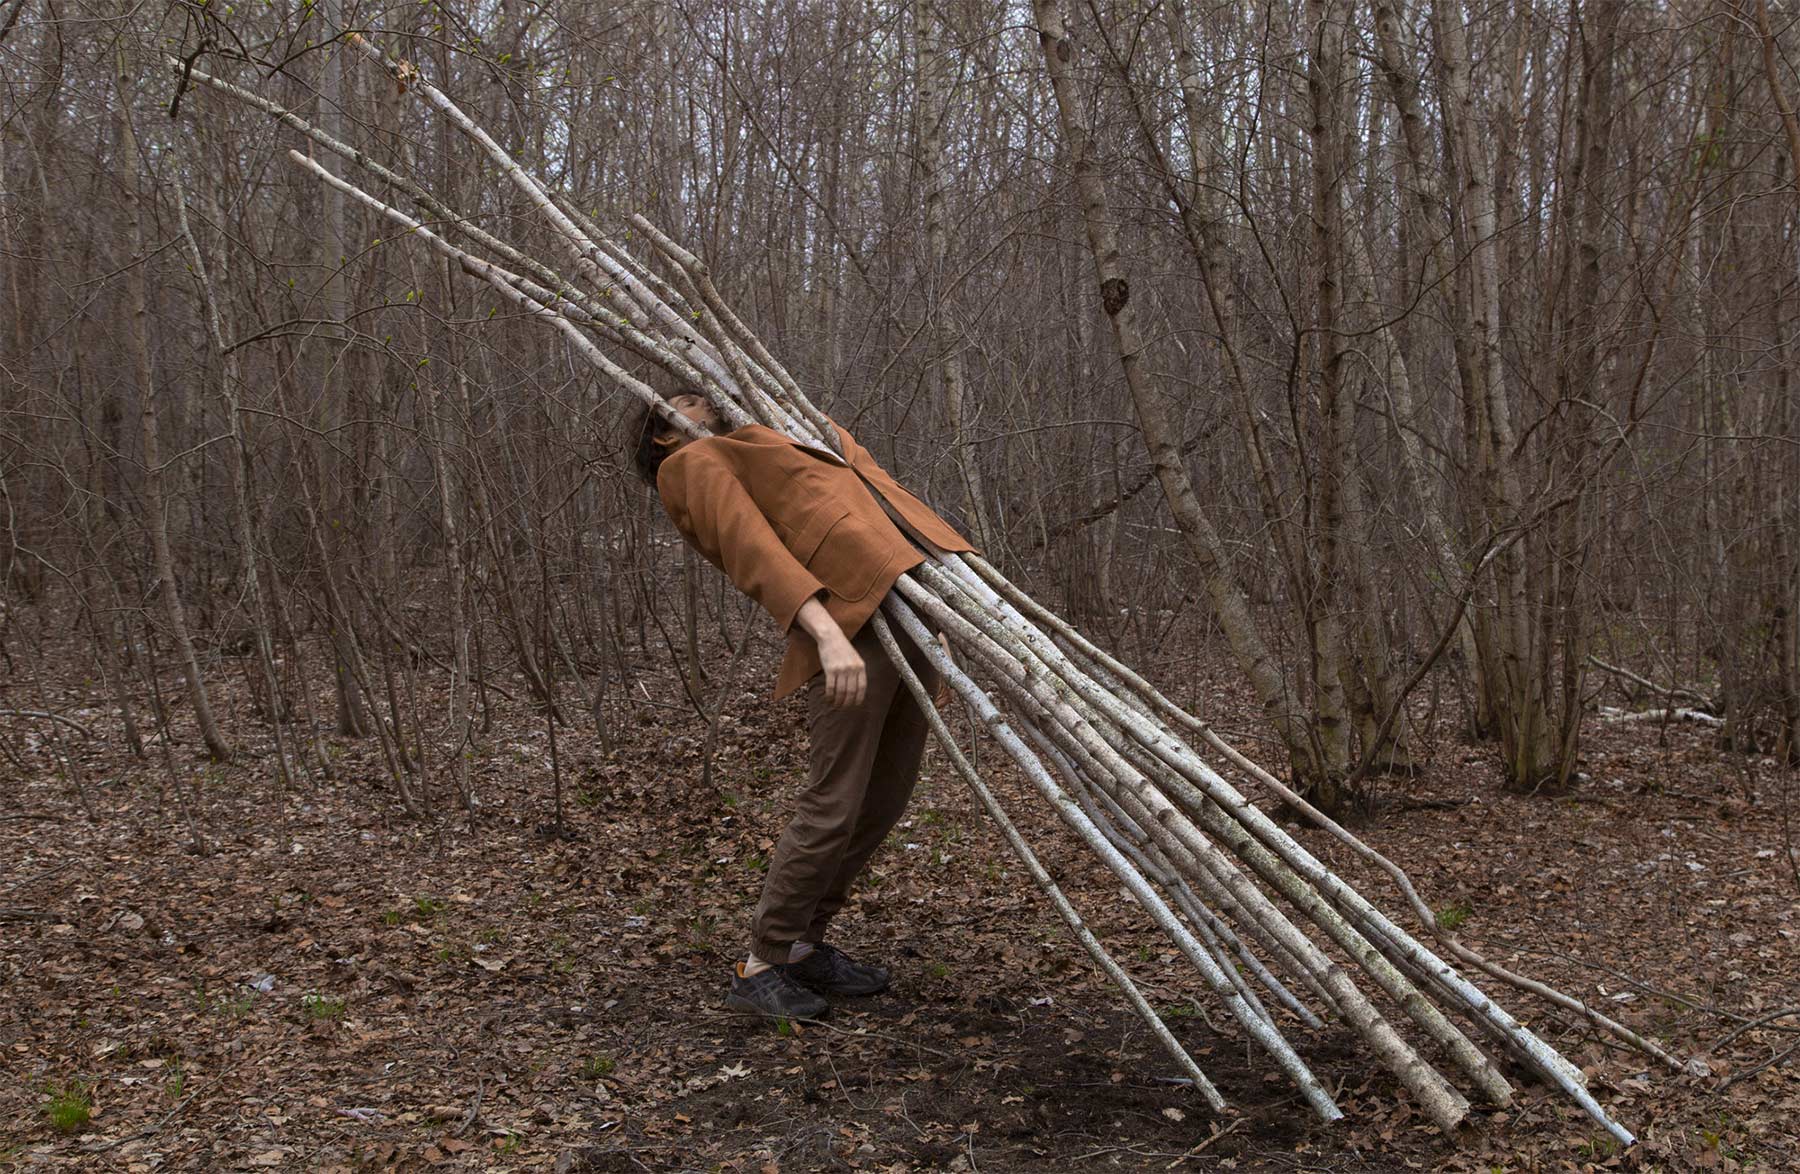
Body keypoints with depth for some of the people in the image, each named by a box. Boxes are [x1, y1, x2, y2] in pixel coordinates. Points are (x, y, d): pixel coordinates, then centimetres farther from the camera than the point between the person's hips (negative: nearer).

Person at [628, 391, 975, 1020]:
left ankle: (805, 946, 24)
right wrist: (826, 633, -24)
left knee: (883, 801, 10)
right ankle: (760, 967, 6)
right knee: (834, 806, -9)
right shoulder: (700, 464, 7)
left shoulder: (777, 444, 32)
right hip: (849, 625, -9)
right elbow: (755, 553, -10)